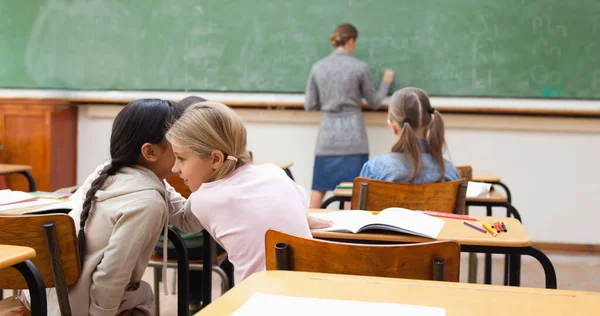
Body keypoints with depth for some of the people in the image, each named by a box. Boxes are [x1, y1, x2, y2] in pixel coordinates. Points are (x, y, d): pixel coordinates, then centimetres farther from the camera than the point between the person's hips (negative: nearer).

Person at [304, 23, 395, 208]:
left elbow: (309, 105, 6)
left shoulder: (318, 67, 3)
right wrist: (386, 82, 23)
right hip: (353, 136, -3)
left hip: (327, 136, 3)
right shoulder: (360, 67, -4)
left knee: (319, 189, 9)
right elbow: (374, 102, 7)